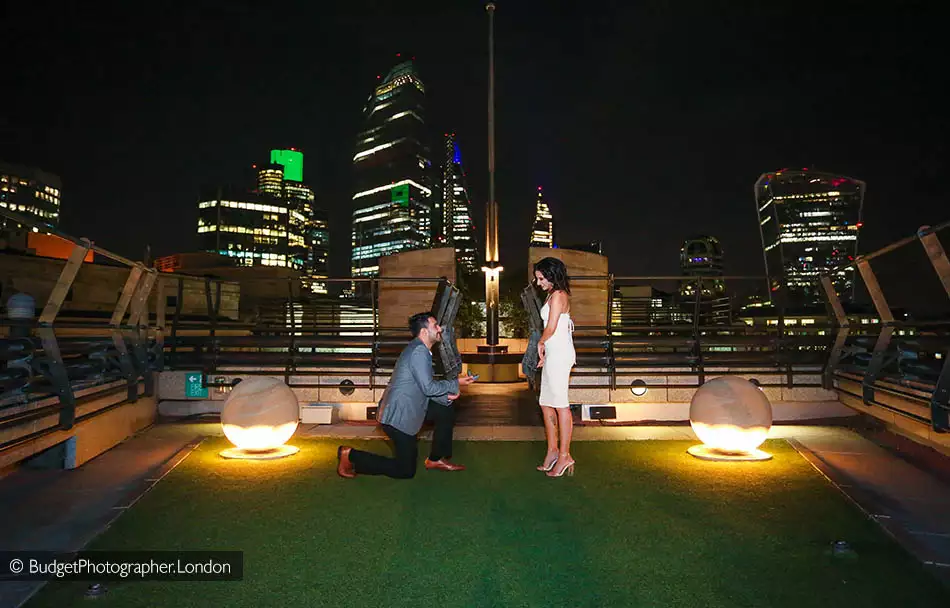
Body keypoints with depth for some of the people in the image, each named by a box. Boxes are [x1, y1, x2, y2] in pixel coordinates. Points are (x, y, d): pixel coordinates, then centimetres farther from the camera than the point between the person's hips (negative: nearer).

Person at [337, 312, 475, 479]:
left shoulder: (419, 349, 13)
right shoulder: (419, 350, -18)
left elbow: (424, 389, 14)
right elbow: (429, 387, -22)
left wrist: (446, 395, -1)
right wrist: (456, 384, -11)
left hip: (407, 408, 10)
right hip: (398, 416, -10)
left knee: (446, 411, 11)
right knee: (406, 471, 0)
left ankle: (436, 459, 20)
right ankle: (350, 455, 4)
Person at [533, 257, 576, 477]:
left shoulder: (558, 295, -12)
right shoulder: (553, 295, 17)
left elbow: (550, 328, -15)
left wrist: (540, 343, 3)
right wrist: (544, 353, 12)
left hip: (560, 354, -10)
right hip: (552, 354, 10)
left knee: (561, 405, -4)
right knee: (546, 403, 13)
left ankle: (564, 455, 4)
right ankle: (552, 450, 22)